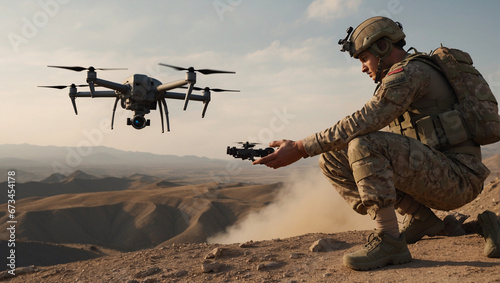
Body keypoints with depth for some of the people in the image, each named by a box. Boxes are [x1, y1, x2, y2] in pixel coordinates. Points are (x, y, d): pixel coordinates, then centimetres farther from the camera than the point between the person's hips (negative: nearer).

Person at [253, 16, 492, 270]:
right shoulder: (399, 79, 18)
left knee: (364, 145, -31)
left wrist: (300, 149, -23)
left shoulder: (410, 72, -13)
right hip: (428, 175, 10)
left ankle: (389, 242, -21)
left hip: (457, 179, -10)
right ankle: (419, 219, 3)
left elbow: (362, 123, -24)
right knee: (332, 158, 2)